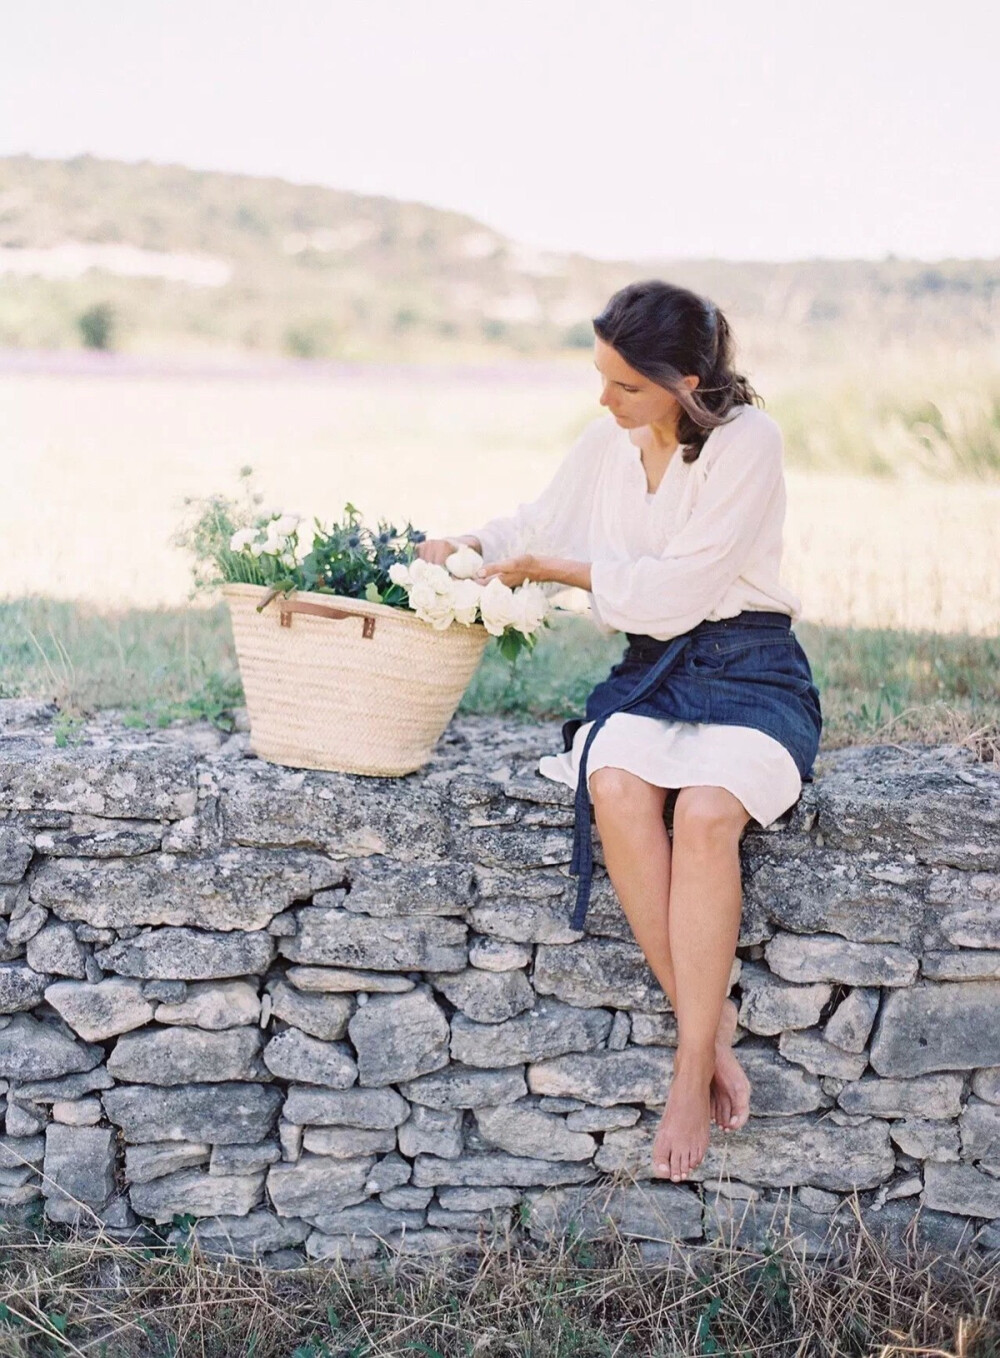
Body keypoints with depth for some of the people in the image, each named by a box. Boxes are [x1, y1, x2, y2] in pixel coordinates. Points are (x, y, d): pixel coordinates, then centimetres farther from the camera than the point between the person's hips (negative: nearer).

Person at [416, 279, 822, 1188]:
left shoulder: (748, 441, -10)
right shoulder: (606, 445, 8)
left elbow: (680, 586, -15)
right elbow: (540, 524, 24)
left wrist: (550, 568, -10)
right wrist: (466, 547, 4)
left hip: (751, 672, -4)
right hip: (651, 671, 5)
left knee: (705, 812, -35)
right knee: (614, 788, -31)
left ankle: (692, 1073, -25)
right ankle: (710, 1026, -22)